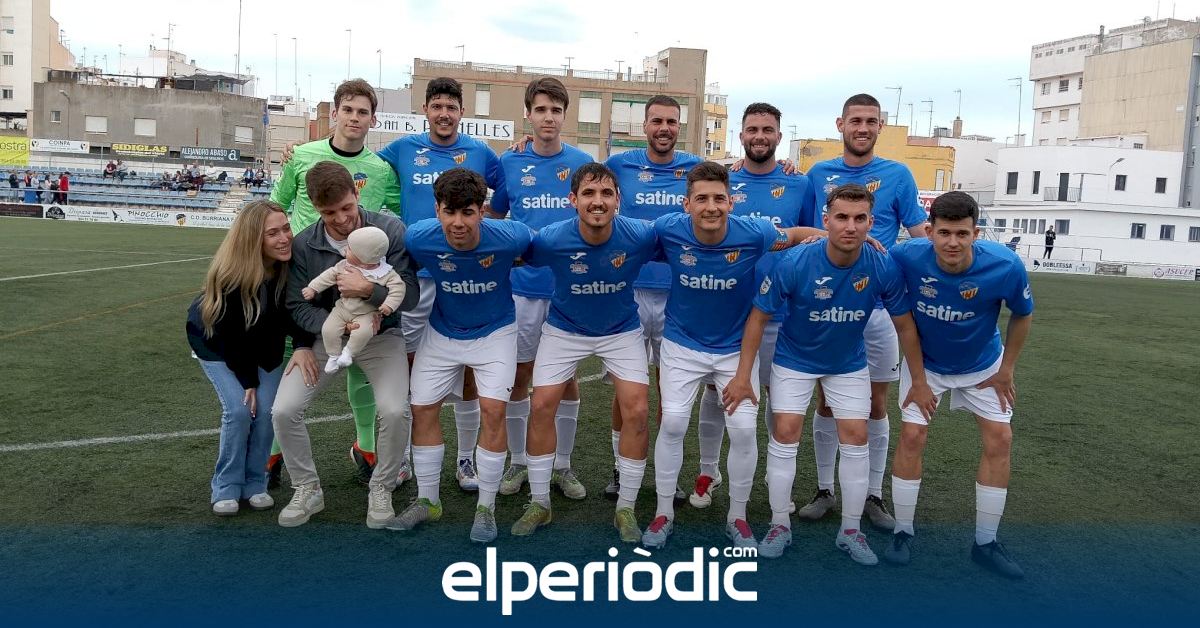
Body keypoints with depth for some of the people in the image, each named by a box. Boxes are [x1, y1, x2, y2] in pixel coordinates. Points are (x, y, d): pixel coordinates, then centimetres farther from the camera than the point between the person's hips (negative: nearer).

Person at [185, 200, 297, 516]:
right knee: (239, 409, -15)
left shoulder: (293, 263, -27)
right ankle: (226, 487, 4)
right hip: (217, 342, -3)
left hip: (264, 344, 3)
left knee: (266, 410, -8)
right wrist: (247, 380, -17)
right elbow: (229, 334, -22)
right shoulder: (230, 273, -34)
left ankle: (255, 483, 11)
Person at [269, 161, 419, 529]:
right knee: (284, 410, -12)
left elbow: (409, 294, -17)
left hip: (380, 336, -2)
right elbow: (297, 304, -7)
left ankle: (381, 490, 4)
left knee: (394, 411, -24)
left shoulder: (391, 231, -16)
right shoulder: (304, 245, -10)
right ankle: (307, 490, 13)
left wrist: (369, 290, -35)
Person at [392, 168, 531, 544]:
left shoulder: (509, 237, -29)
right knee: (422, 409, 4)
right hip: (442, 333, 3)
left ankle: (486, 507, 5)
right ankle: (427, 501, 24)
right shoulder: (419, 238, -25)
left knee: (493, 410, -13)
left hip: (495, 331, -2)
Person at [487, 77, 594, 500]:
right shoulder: (509, 163, 1)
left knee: (567, 378, 8)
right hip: (522, 286, 0)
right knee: (518, 376, 7)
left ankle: (562, 463, 22)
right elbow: (494, 220, 12)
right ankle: (518, 461, 24)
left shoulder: (582, 163, 1)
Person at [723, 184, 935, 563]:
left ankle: (851, 531, 17)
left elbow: (905, 325, -7)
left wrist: (919, 382, -1)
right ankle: (780, 525, 11)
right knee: (785, 433, -5)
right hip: (795, 359, -2)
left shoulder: (883, 268, -22)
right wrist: (743, 376, -17)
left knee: (855, 438, 0)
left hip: (849, 364, 2)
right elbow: (759, 317, -16)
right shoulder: (794, 263, -28)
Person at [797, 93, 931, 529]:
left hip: (878, 306, -1)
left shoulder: (897, 175, 3)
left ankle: (874, 495, 20)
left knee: (876, 403, 7)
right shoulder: (818, 175, 7)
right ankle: (824, 490, 22)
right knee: (826, 400, 8)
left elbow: (920, 236, 1)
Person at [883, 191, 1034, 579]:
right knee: (912, 436, -8)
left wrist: (1007, 368, -5)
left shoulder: (1005, 266, -30)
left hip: (983, 365, 1)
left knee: (999, 440, -2)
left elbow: (1022, 315, -10)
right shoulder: (907, 257, -32)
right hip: (925, 362, -1)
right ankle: (903, 533, 9)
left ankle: (985, 542, 14)